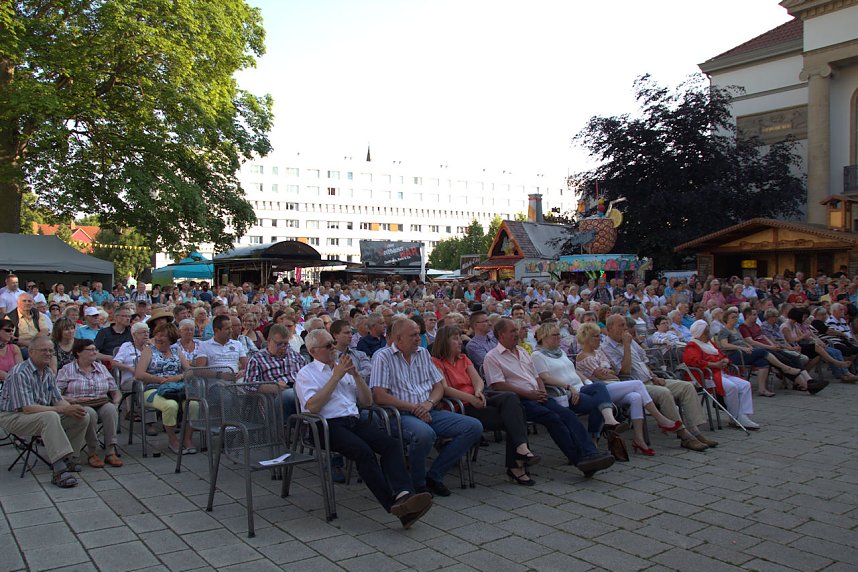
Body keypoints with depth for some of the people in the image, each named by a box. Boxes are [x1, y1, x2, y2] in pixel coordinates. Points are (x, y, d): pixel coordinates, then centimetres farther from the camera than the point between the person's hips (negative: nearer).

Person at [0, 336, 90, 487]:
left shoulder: (48, 372, 6)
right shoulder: (20, 373, -21)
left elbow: (58, 400, 9)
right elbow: (27, 408, -27)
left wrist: (72, 408, -15)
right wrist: (62, 409, -28)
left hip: (43, 413, 8)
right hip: (13, 417, -8)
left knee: (83, 417, -9)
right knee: (50, 417, -38)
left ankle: (66, 458, 1)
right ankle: (59, 471, -43)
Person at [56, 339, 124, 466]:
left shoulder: (101, 368, 19)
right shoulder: (67, 370, 6)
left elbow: (115, 391, 18)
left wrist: (116, 402, -1)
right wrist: (72, 400, -16)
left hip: (102, 404, 3)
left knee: (110, 408, -32)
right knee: (90, 413, -37)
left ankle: (111, 452, -34)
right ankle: (92, 454, -24)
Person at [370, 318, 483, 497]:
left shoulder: (423, 353, 18)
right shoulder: (383, 357, -2)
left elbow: (439, 386, 17)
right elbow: (379, 396, -11)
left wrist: (429, 403, -6)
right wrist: (413, 407, -13)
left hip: (429, 412, 7)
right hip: (401, 414, -7)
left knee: (474, 427, -11)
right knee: (424, 434, -40)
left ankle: (434, 475, -3)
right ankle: (418, 482, -10)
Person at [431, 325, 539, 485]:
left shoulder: (463, 359, 24)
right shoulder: (436, 362, 2)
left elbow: (478, 380, 10)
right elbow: (444, 389, -12)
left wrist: (479, 392, -14)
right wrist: (471, 398, -22)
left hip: (479, 399, 6)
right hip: (462, 406, -6)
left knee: (510, 397, -25)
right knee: (509, 418, -24)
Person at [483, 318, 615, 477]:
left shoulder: (522, 352, 25)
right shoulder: (492, 357, 1)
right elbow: (498, 386, -11)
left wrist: (542, 392, 4)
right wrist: (529, 394, -13)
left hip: (537, 396, 7)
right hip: (520, 401, -7)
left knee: (567, 414, -20)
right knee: (553, 418, -28)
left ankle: (589, 453, -32)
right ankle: (579, 459, -29)